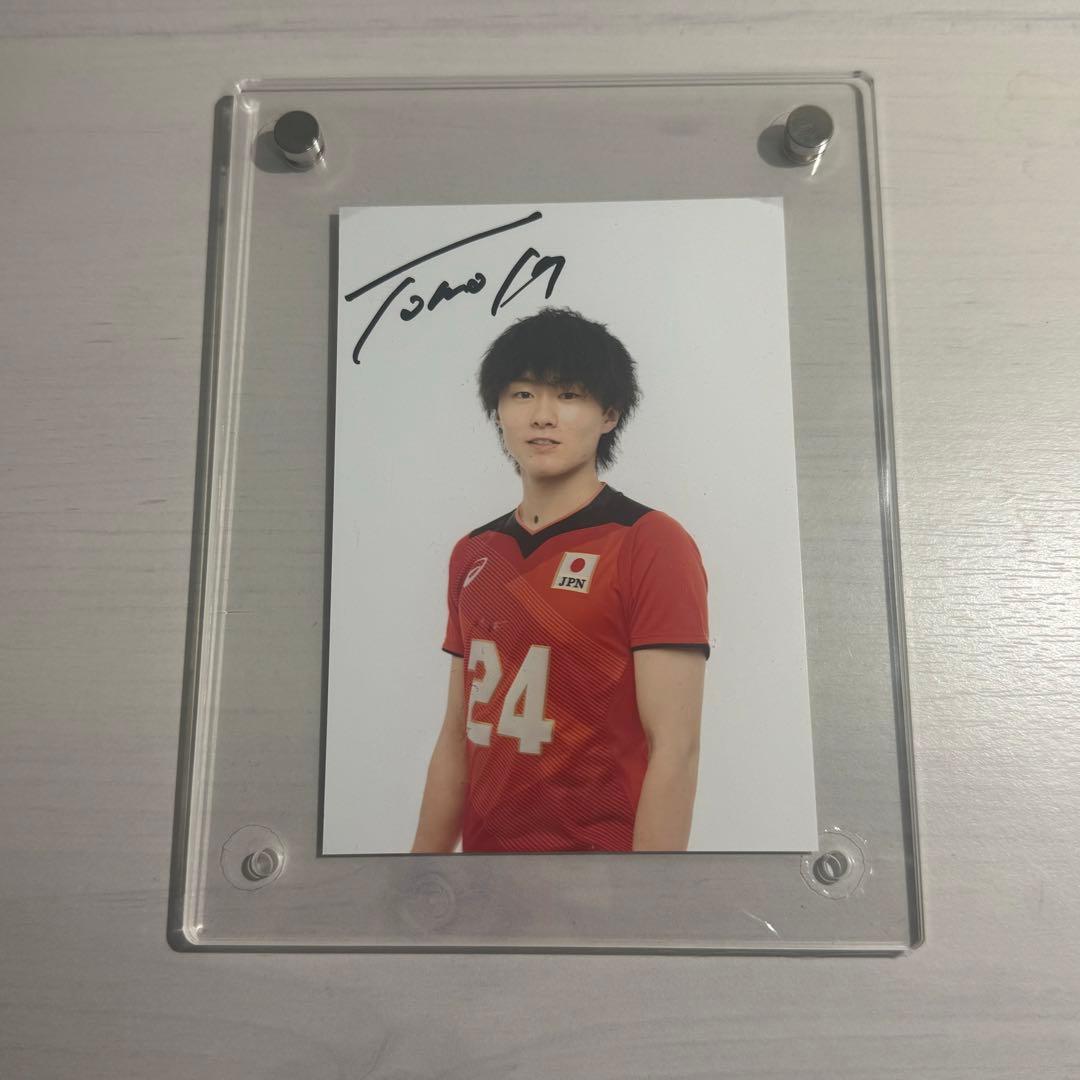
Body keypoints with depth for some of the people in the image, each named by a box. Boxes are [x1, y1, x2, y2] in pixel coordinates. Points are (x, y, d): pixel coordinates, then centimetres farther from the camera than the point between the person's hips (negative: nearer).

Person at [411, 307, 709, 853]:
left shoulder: (650, 544, -15)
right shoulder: (472, 554, 4)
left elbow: (674, 750, -18)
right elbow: (457, 735, 7)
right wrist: (424, 855, 7)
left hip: (598, 844, -5)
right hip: (483, 846, 6)